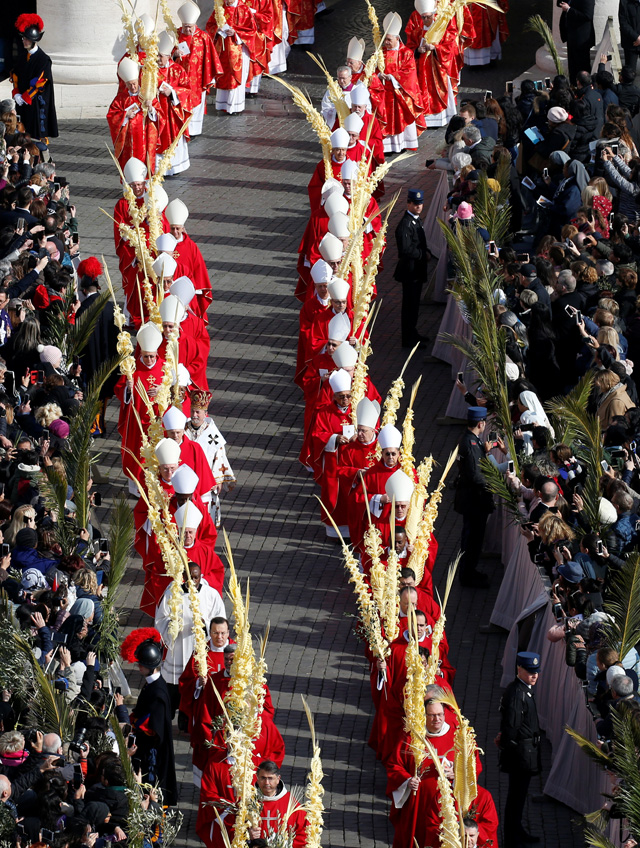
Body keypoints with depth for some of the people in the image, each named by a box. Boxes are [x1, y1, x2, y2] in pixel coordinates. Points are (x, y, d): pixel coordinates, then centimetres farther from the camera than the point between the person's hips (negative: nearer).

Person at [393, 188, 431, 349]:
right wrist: (423, 254, -15)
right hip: (410, 270, -10)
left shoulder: (416, 220, 10)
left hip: (417, 269, 10)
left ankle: (412, 334, 30)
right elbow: (406, 250, -26)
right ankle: (409, 339, 6)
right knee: (410, 304, -2)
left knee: (414, 303, 19)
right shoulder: (405, 224, -21)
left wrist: (426, 252, 2)